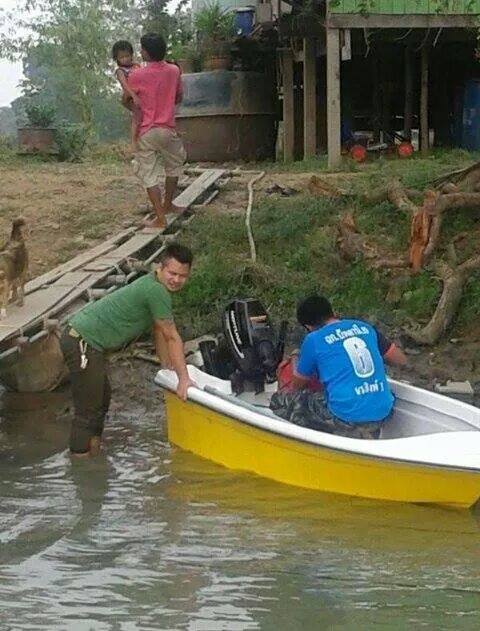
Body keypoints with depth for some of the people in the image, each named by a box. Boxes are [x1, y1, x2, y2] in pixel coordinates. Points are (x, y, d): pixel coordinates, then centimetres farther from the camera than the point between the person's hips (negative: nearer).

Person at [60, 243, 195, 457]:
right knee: (88, 411, -7)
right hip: (82, 344, -11)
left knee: (101, 400, 23)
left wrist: (168, 366, 24)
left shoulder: (154, 285, 12)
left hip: (87, 341, 11)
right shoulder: (156, 291, -19)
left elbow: (159, 331, 22)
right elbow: (172, 337, -15)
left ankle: (93, 457, 34)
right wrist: (183, 379, -11)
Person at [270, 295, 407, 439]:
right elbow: (401, 360, 21)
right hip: (381, 416, 5)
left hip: (346, 418, -5)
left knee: (278, 400, 8)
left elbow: (296, 386, 14)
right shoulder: (364, 327, 12)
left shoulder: (313, 340, 0)